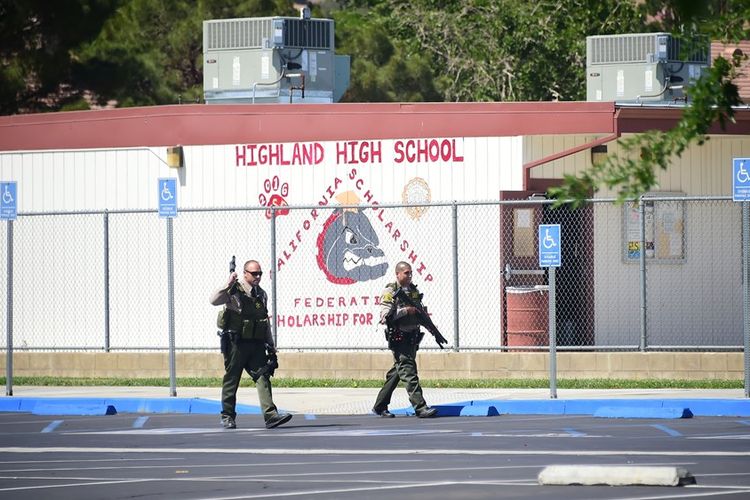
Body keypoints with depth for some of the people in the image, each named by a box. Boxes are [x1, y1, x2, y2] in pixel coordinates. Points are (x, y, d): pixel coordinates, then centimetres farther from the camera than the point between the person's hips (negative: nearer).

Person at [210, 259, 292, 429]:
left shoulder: (261, 294, 15)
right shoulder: (234, 291, -4)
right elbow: (214, 301, -22)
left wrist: (271, 345, 23)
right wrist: (229, 286, -32)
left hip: (256, 344, 5)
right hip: (236, 343, -5)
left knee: (263, 377, -7)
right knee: (231, 379, 3)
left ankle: (271, 415, -14)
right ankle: (227, 417, 14)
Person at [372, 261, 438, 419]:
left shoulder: (414, 290, 15)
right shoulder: (390, 291, -7)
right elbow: (385, 314, -18)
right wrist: (406, 311, -21)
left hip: (412, 338, 8)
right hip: (398, 339, -8)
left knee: (396, 373, 12)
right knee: (408, 372, -12)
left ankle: (380, 406, 20)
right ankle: (420, 407, -18)